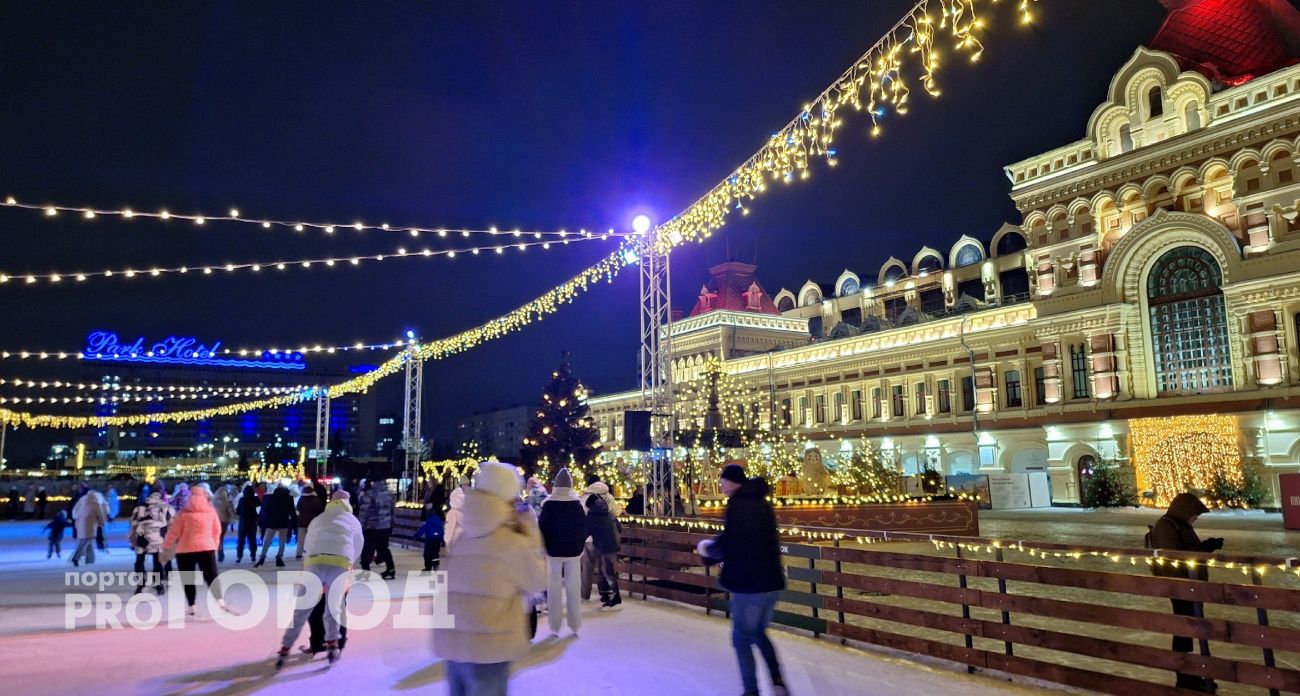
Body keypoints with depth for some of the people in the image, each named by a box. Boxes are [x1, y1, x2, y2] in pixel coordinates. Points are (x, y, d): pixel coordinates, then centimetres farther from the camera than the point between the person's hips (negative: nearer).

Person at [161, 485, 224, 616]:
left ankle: (191, 607, 6)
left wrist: (166, 548, 8)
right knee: (211, 576, 2)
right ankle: (220, 601, -17)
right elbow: (217, 531, 11)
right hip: (207, 548, 1)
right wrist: (214, 546, 23)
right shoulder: (211, 510, 6)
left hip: (186, 549, -1)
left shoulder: (184, 512, -1)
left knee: (188, 580, 9)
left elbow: (174, 531, 0)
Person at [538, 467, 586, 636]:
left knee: (554, 588, 6)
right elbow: (584, 527, 1)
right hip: (573, 550, 2)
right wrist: (580, 546, 12)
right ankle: (575, 625, 10)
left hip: (554, 550, -2)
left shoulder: (548, 505, -10)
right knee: (573, 588, 8)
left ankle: (555, 625, 7)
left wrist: (545, 547, 6)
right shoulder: (577, 504, -3)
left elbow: (542, 527, -6)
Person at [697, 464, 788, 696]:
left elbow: (727, 545, -21)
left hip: (748, 582, -8)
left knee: (742, 637, 9)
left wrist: (708, 548, 0)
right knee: (758, 633, 22)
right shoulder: (762, 503, 12)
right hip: (771, 580, 8)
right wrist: (716, 551, 18)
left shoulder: (737, 504, -14)